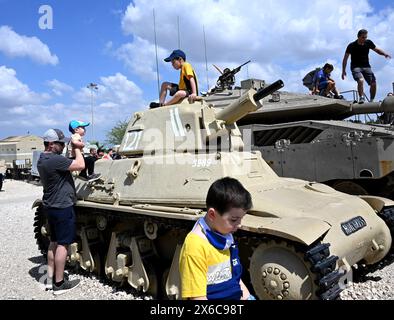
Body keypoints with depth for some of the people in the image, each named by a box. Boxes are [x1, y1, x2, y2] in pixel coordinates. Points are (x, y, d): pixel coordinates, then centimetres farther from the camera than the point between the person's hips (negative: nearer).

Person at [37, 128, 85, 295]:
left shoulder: (42, 160, 10)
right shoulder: (55, 159, -22)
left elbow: (70, 165, 15)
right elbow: (80, 165, -21)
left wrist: (75, 150, 7)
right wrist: (76, 148, -8)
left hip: (50, 206, 10)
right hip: (62, 207, -10)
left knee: (54, 242, 18)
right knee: (62, 244, -2)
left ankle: (51, 277, 26)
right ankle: (59, 284, 6)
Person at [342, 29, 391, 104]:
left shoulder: (368, 43, 2)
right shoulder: (351, 46, -7)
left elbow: (377, 50, 12)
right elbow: (345, 59, -1)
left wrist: (384, 54, -9)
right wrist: (343, 71, -4)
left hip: (366, 66, 4)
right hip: (356, 67, -4)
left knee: (373, 84, -10)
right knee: (361, 80, -33)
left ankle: (372, 100, 7)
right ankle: (361, 97, -20)